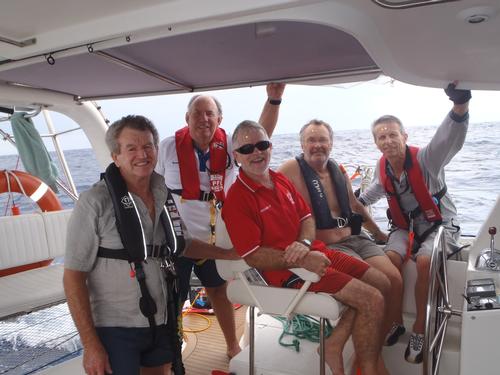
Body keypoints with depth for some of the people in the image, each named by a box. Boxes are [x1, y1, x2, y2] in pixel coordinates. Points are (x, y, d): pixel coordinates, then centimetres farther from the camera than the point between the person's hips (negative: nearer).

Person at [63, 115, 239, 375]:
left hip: (161, 324, 5)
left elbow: (183, 245, 16)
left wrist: (232, 253, 14)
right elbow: (73, 276, -14)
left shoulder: (165, 198, 0)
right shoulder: (95, 202, -15)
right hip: (115, 329, -5)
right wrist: (90, 345, -15)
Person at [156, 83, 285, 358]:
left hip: (214, 237, 3)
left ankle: (233, 345, 43)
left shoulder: (229, 146, -5)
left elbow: (261, 135, -18)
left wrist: (274, 100, -31)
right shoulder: (169, 147, -8)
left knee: (219, 289, 22)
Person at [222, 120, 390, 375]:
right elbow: (252, 256, -18)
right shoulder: (237, 199, -15)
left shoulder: (281, 180, 10)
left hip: (314, 254, 9)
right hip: (287, 270, -8)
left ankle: (335, 343, 10)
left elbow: (307, 218, 13)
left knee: (380, 283, 8)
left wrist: (303, 243, -10)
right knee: (372, 300, -13)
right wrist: (301, 261, -22)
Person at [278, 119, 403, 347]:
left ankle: (381, 336, 15)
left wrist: (378, 233, 30)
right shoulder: (292, 170, -10)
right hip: (327, 247, -7)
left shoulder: (338, 170, 12)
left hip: (355, 238, 7)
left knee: (395, 280, -9)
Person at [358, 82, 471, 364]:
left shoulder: (425, 159, -23)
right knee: (390, 260, -24)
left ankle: (419, 329, -12)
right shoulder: (382, 167, -6)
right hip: (405, 226, 4)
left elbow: (450, 139, -45)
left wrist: (461, 105, -62)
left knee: (424, 262, -32)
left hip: (440, 223, -4)